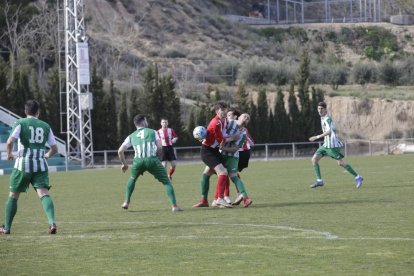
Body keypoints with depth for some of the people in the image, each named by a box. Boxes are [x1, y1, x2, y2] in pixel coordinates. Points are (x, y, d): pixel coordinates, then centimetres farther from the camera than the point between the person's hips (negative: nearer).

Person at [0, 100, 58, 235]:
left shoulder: (21, 123, 0)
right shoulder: (45, 126, 10)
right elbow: (54, 148, 12)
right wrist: (47, 155, 33)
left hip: (23, 164, -2)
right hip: (40, 165, 2)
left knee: (13, 195, 12)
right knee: (44, 194, -8)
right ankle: (52, 222, -31)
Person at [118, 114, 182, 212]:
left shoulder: (131, 136, 21)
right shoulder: (152, 132, 16)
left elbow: (120, 151, 15)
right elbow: (159, 147, 7)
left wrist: (124, 164, 29)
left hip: (138, 161, 3)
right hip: (152, 160, -3)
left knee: (132, 179, 34)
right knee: (166, 182, 9)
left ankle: (126, 202, 29)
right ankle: (174, 206, -5)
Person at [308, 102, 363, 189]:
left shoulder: (327, 119, -17)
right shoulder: (322, 118, 13)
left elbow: (329, 131, -32)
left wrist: (317, 137, -33)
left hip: (333, 145, -9)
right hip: (326, 145, 9)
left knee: (341, 163, -7)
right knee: (314, 159, -2)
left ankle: (357, 177, 6)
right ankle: (319, 181, -1)